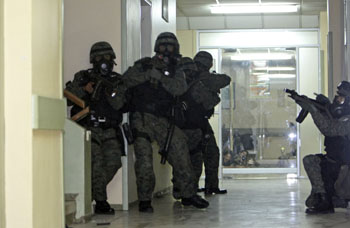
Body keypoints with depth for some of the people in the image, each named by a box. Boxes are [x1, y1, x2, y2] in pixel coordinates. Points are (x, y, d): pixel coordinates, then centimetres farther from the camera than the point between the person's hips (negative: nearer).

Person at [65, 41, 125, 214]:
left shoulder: (117, 80, 9)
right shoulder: (83, 77, 6)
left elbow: (120, 105, -6)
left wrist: (110, 91, -24)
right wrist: (84, 89, -17)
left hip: (109, 131, 3)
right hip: (89, 128, -3)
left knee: (113, 162, -7)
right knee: (96, 163, -16)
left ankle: (90, 194, 13)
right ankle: (101, 202, -9)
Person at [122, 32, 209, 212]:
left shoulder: (176, 71, 11)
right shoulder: (143, 66, 7)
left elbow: (179, 88, -9)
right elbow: (124, 81, -8)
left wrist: (160, 77, -20)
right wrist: (147, 75, -17)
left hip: (164, 121, 3)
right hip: (142, 118, -2)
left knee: (180, 152, -2)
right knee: (144, 160, -11)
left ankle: (188, 194, 12)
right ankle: (144, 200, 0)